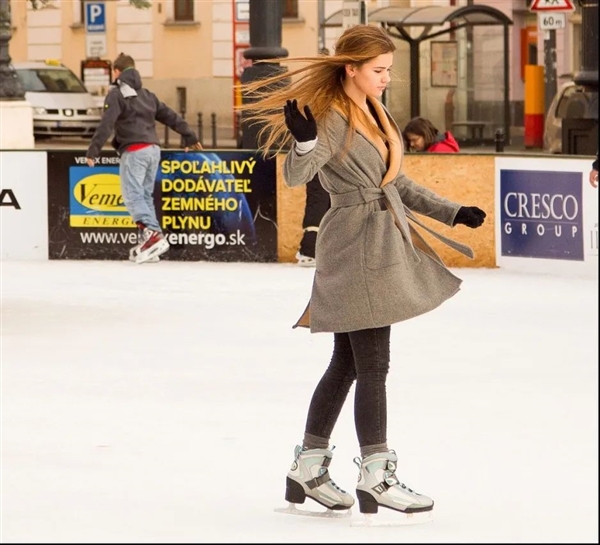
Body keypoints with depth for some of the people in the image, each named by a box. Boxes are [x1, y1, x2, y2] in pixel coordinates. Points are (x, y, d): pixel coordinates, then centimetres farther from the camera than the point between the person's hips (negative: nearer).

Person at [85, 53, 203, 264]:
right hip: (153, 149, 8)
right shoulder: (146, 95, 21)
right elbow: (171, 116, 24)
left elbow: (106, 125, -12)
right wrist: (190, 137, 35)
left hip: (134, 150, -8)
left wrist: (93, 150, -13)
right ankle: (148, 243, 6)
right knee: (145, 195, 11)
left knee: (132, 195, -12)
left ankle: (152, 233, -30)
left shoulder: (117, 94, -1)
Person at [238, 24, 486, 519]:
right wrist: (305, 142, -46)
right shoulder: (332, 118, -14)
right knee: (372, 363, -7)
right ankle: (376, 479, -2)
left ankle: (308, 469, 20)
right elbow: (297, 175, -26)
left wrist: (453, 213, 17)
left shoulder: (376, 115, 14)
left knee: (347, 362, 13)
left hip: (383, 246, 9)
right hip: (356, 247, -9)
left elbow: (399, 184, 20)